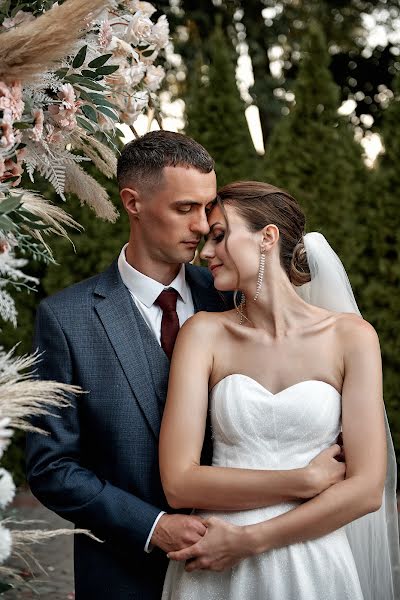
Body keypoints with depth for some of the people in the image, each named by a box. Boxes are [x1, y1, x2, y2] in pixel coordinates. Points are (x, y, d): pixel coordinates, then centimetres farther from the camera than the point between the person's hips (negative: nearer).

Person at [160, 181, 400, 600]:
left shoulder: (351, 337, -5)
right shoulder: (204, 333, -4)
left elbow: (366, 488, -9)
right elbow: (179, 482, -11)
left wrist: (247, 540, -13)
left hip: (314, 566, 0)